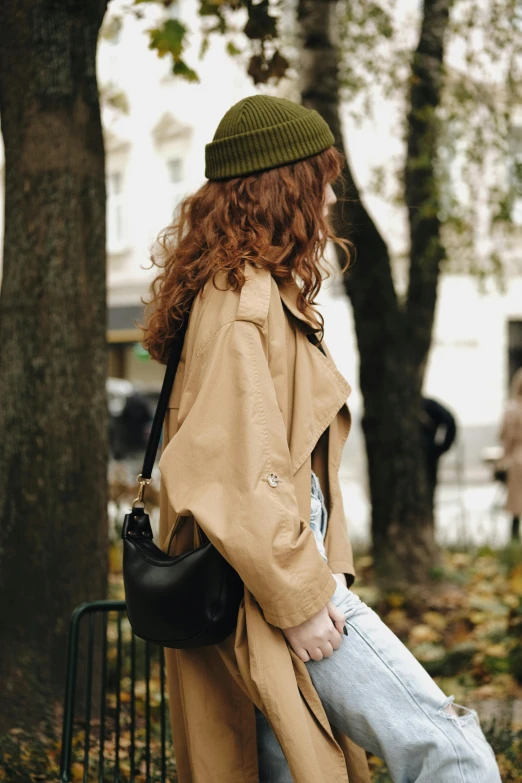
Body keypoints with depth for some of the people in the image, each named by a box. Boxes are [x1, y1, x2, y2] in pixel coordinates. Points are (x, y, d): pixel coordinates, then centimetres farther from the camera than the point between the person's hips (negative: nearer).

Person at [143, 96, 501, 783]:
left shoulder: (270, 295, 21)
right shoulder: (242, 301, -12)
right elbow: (233, 474, -21)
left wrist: (326, 569, 13)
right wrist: (301, 597, -17)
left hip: (285, 581, 10)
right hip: (272, 588, -10)